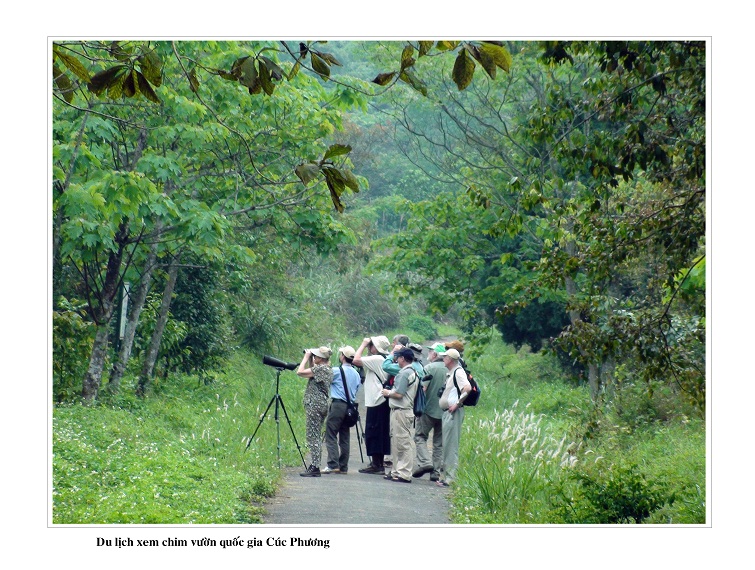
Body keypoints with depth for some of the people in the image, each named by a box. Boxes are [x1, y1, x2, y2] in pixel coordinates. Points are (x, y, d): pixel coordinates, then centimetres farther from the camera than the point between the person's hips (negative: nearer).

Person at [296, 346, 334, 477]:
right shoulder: (328, 370, 14)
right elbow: (311, 374, 28)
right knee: (317, 436, 12)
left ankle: (315, 468, -9)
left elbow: (300, 372, -17)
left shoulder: (320, 369, -15)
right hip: (323, 405, 10)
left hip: (314, 405, -10)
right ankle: (314, 465, 15)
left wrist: (306, 357, -6)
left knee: (313, 436, -8)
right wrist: (310, 360, 17)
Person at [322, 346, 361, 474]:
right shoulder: (356, 374, 13)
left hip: (338, 405, -7)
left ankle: (333, 465, -15)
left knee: (331, 435, -6)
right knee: (345, 438, 10)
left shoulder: (337, 371, -8)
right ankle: (343, 467, 10)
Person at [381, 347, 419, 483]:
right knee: (397, 442, 16)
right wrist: (391, 392, 10)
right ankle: (397, 471, 22)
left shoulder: (404, 373, -15)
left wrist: (388, 393, -2)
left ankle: (405, 474, -6)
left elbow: (399, 394, -20)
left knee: (403, 443, -8)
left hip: (401, 411, -10)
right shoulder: (413, 373, 15)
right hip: (403, 410, 10)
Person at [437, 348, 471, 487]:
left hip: (454, 412, -10)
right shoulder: (450, 373, 18)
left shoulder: (458, 372, -13)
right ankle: (447, 475, 19)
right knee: (447, 444, 13)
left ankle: (451, 478, -7)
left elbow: (467, 388, -27)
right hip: (447, 412, 10)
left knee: (451, 445, -9)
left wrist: (457, 404, -22)